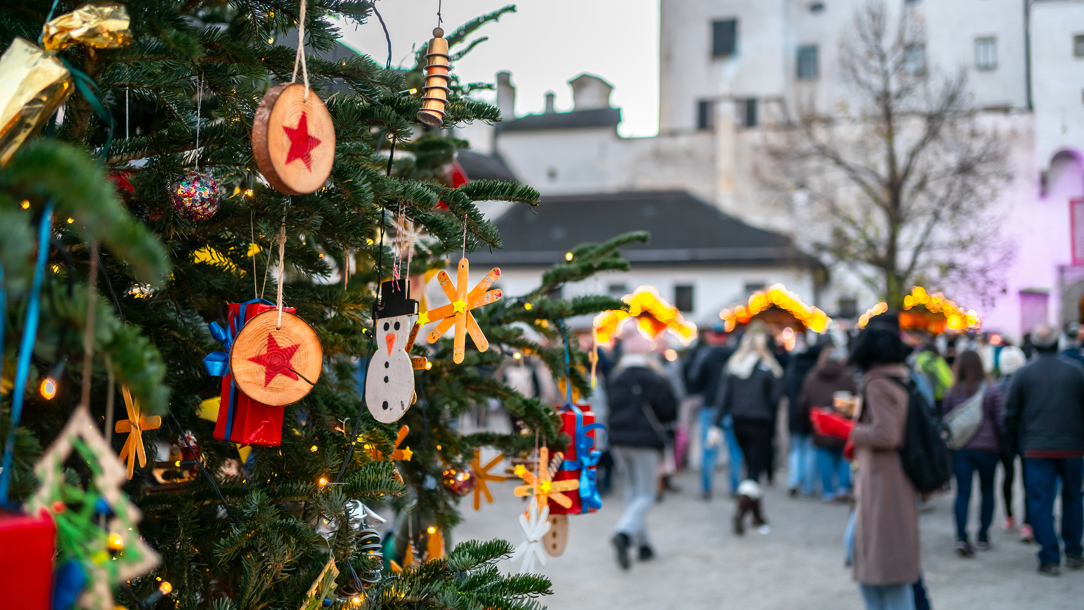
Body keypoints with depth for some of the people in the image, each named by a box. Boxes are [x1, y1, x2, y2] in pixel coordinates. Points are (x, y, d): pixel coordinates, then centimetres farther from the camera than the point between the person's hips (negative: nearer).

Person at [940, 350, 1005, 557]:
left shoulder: (951, 392, 1)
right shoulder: (992, 390, -5)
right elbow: (1001, 421, -5)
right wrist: (1003, 446, 7)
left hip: (960, 449, 1)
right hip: (987, 448, -1)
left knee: (962, 492, -1)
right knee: (987, 491, 14)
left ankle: (961, 537, -15)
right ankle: (983, 536, 18)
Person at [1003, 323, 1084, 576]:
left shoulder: (1023, 373, -1)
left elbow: (1011, 413, 2)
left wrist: (1012, 443, 14)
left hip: (1037, 450, -2)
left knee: (1041, 502, 1)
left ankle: (1050, 559, -3)